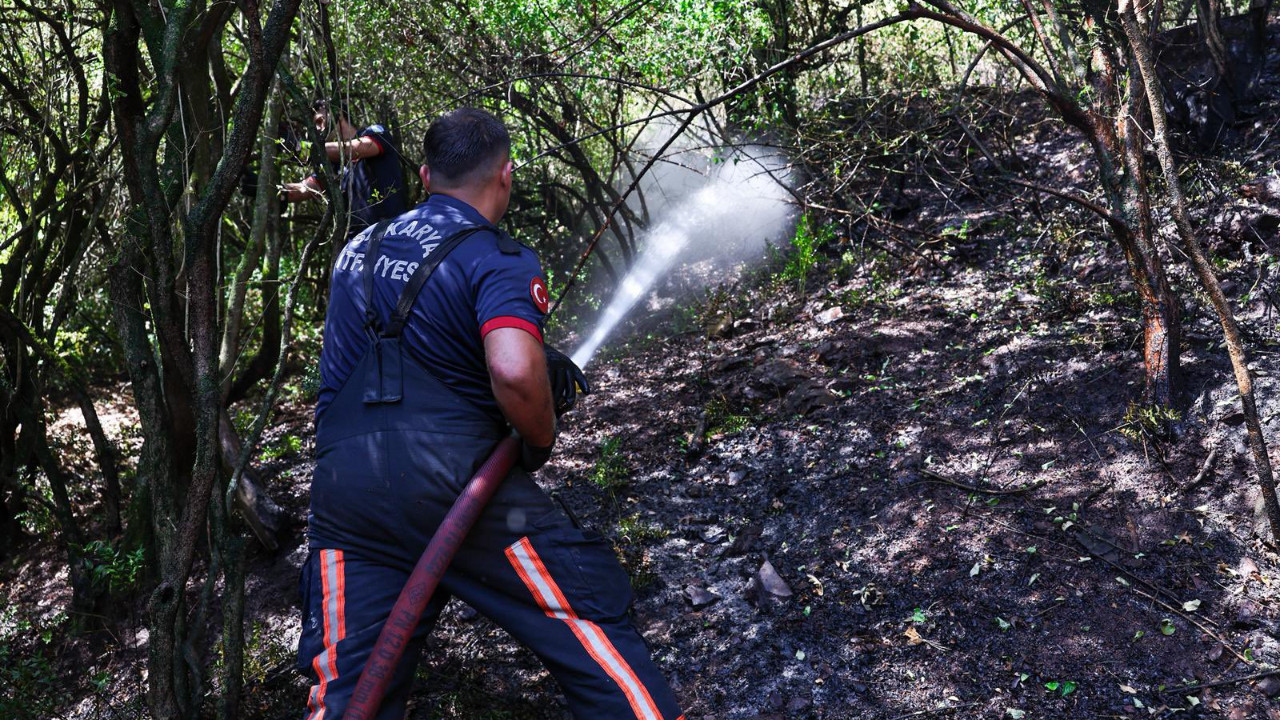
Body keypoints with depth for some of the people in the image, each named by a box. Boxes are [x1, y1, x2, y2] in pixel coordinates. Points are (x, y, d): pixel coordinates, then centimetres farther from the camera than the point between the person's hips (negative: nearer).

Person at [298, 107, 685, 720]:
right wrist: (541, 438, -4)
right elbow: (514, 371, -25)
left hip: (340, 484, 6)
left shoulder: (358, 249, 17)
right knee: (592, 617, 8)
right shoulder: (499, 260, -6)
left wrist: (541, 365, 26)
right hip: (453, 480, -6)